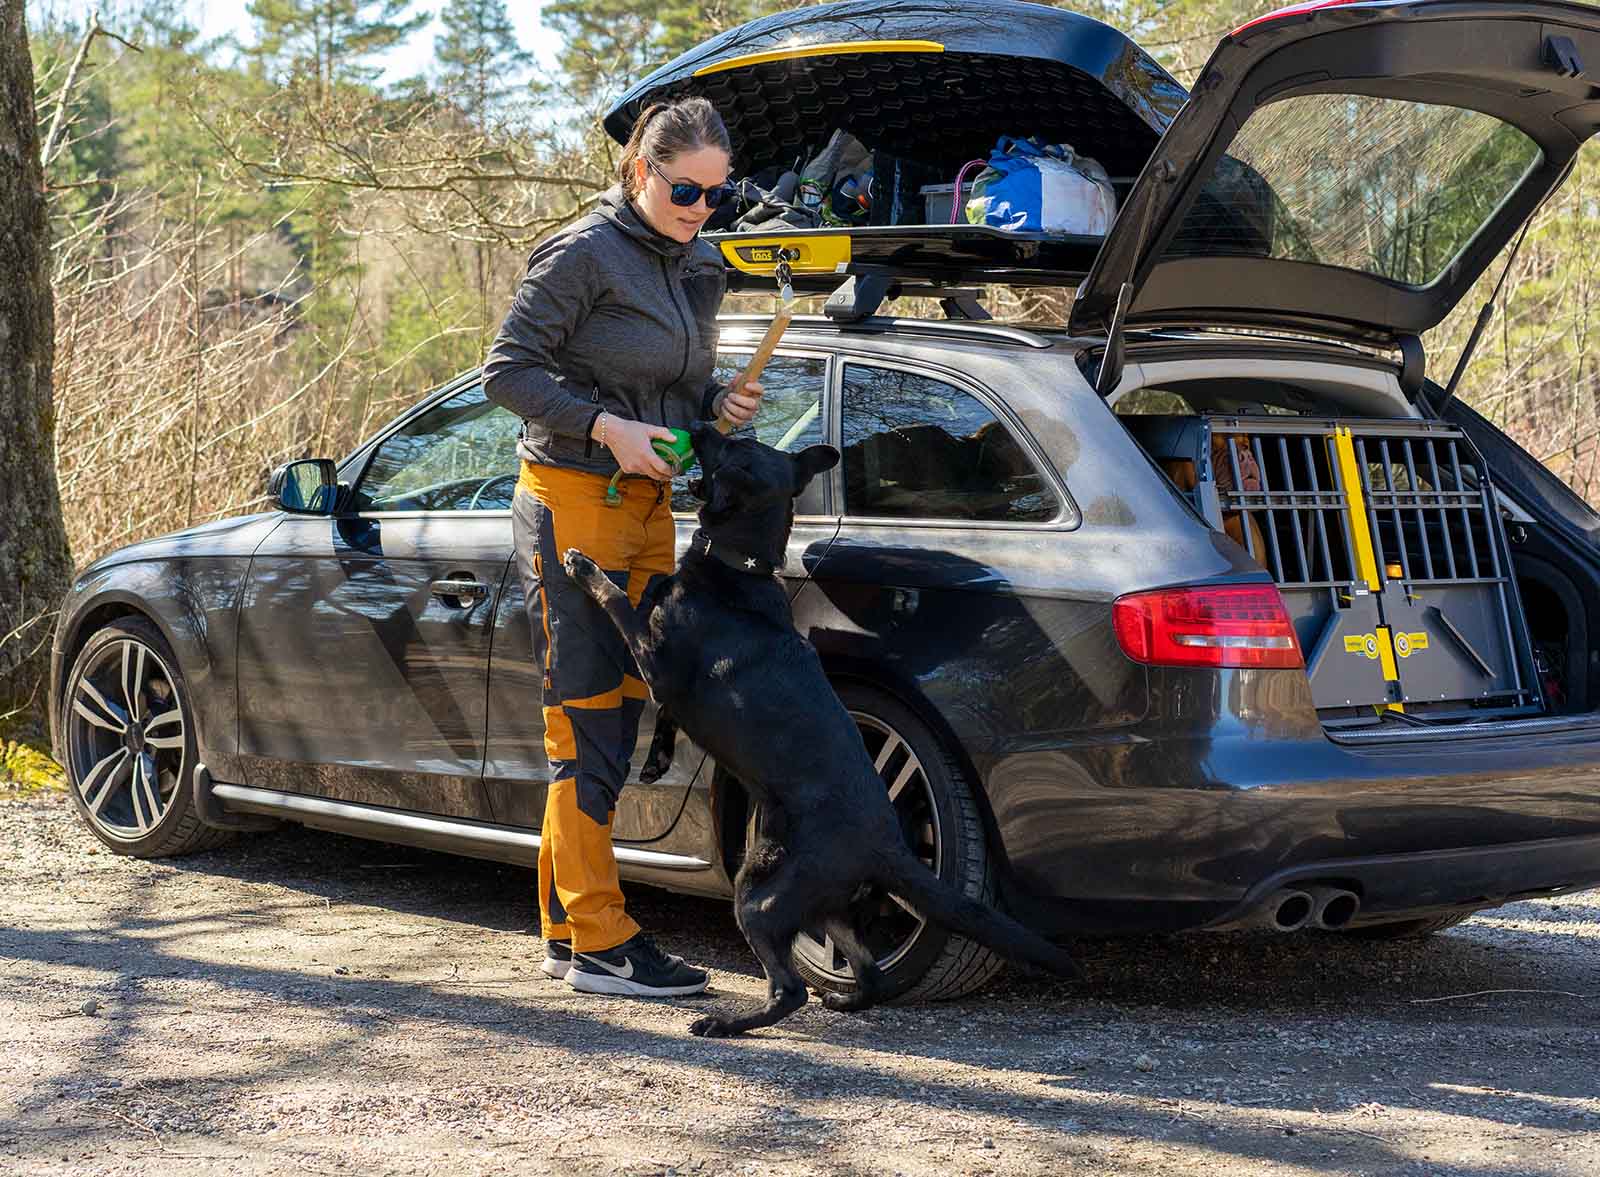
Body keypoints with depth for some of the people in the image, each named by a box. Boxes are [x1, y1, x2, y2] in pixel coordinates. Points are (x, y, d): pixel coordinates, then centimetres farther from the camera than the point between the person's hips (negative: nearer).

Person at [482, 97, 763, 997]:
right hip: (573, 502, -8)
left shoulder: (701, 266, 13)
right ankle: (601, 941, -4)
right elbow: (507, 369, -11)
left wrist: (719, 404, 1)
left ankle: (568, 930, 18)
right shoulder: (585, 255, -11)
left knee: (616, 719, 10)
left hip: (649, 507, 8)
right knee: (591, 723, -8)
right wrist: (604, 427, -22)